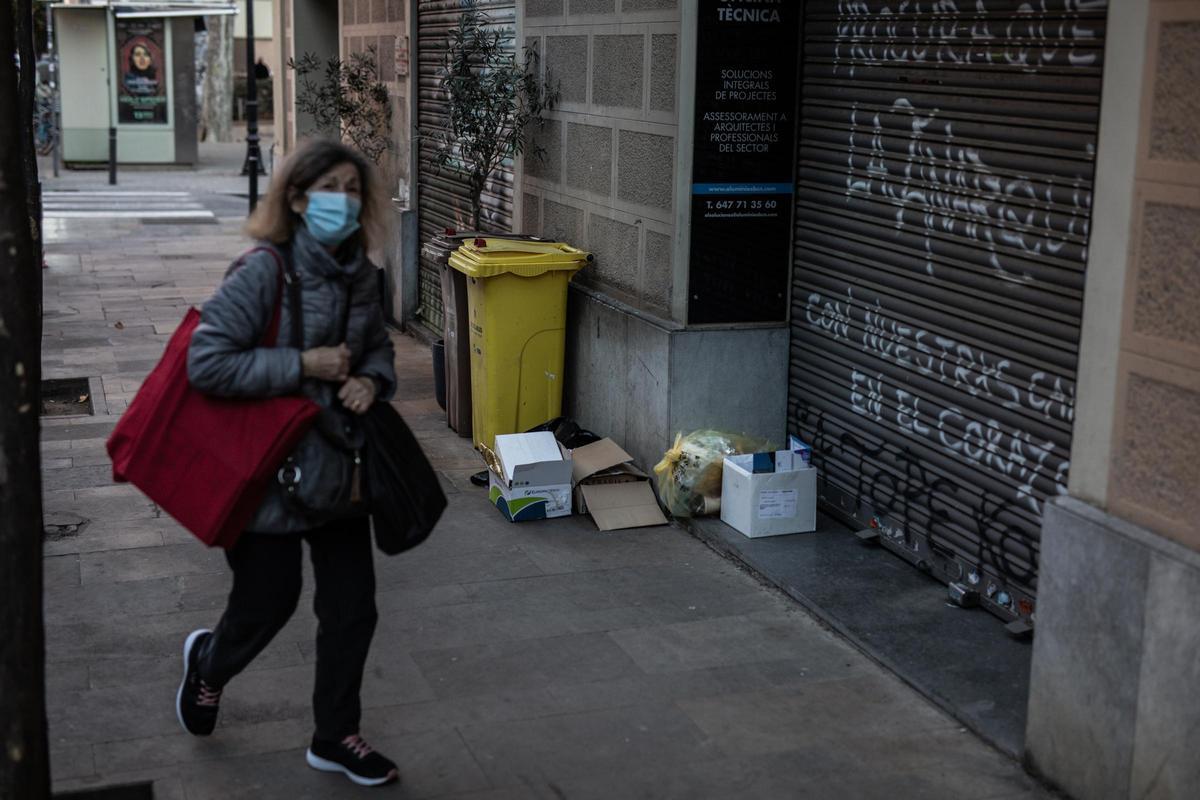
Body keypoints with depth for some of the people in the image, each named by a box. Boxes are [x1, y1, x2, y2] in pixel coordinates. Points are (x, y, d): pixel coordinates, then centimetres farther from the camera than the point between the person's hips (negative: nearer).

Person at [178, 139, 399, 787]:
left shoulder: (358, 274, 3)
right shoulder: (263, 272, -19)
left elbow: (378, 347, 20)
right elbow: (205, 363, -24)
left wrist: (372, 380, -4)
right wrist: (303, 364, -24)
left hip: (338, 465, 7)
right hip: (269, 470, -6)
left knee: (352, 605, 9)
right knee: (269, 598, 8)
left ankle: (336, 735, 29)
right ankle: (209, 664, 44)